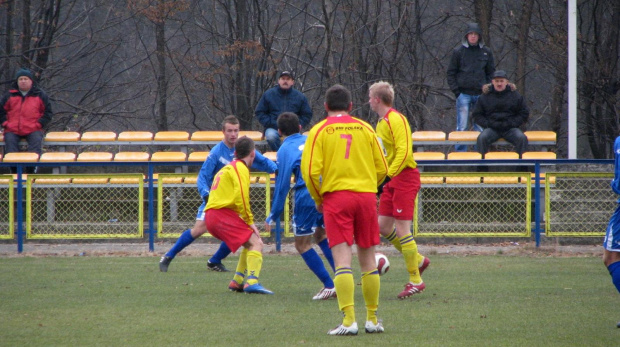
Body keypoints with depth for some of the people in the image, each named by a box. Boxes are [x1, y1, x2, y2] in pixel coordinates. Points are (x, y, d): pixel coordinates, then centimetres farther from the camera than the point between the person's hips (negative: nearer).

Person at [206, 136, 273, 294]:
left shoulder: (228, 167, 28)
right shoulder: (240, 168, -3)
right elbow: (241, 198, -16)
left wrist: (247, 221, 19)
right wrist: (250, 222, -8)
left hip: (211, 215, 9)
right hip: (222, 214, -9)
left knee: (250, 243, 21)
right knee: (256, 243, -16)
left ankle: (237, 281, 18)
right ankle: (252, 282, -34)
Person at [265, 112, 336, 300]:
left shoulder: (285, 149, 4)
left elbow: (282, 184, -1)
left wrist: (273, 215, 5)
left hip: (307, 195, -5)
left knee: (302, 244, 10)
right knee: (321, 235, 26)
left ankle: (329, 286, 2)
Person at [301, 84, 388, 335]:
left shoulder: (319, 131, 1)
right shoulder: (365, 129, 9)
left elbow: (310, 171, -8)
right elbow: (382, 168, 9)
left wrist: (318, 199, 7)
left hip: (335, 195, -3)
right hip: (367, 196, 3)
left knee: (342, 260, -8)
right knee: (368, 260, 11)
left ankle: (349, 320, -18)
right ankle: (372, 319, 17)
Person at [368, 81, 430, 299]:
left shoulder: (396, 120, -14)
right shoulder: (381, 122, 16)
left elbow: (404, 151, -22)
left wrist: (388, 176, -25)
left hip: (404, 177, -9)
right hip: (391, 180, 9)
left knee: (402, 228, -9)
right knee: (383, 226, 6)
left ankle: (415, 281, -4)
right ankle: (418, 260, 21)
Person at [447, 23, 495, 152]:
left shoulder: (486, 52, 7)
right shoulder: (458, 51, 1)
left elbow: (491, 73, 14)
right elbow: (451, 72, 4)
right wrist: (456, 91, -5)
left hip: (480, 94, 2)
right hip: (463, 94, -2)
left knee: (480, 126, 4)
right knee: (462, 127, -2)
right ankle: (460, 152, 2)